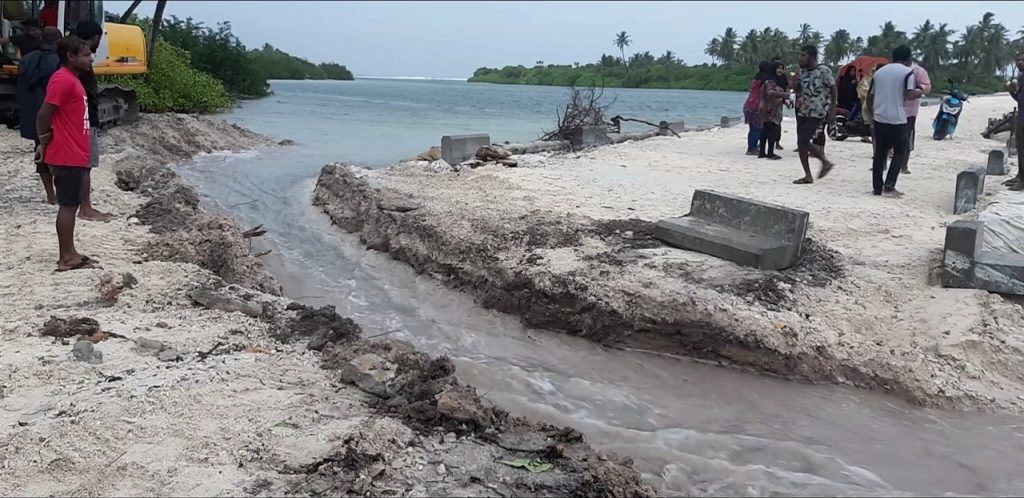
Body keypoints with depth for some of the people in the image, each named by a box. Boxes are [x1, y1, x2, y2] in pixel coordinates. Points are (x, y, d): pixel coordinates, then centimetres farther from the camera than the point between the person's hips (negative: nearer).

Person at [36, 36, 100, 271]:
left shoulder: (72, 79, 15)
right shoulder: (62, 80, -16)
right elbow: (43, 115, -19)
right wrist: (44, 142, -7)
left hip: (75, 155, 9)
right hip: (67, 156, -9)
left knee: (72, 205, 13)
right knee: (68, 205, -4)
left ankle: (70, 253, 20)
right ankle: (66, 258, 1)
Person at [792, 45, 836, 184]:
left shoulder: (824, 71, -12)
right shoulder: (802, 71, 8)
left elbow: (833, 90, -8)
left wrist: (832, 111, -11)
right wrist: (795, 84, -2)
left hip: (817, 113, -8)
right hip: (803, 111, 8)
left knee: (804, 142, -14)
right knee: (801, 144, 4)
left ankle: (825, 162, 8)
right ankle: (808, 175, 13)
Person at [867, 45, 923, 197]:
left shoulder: (879, 71, 13)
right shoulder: (908, 72, -5)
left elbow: (869, 96, 15)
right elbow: (909, 95, -15)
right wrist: (919, 92, 6)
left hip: (879, 119, 5)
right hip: (897, 120, -5)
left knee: (880, 153, 11)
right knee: (899, 152, 7)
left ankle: (877, 187, 11)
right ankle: (889, 186, -3)